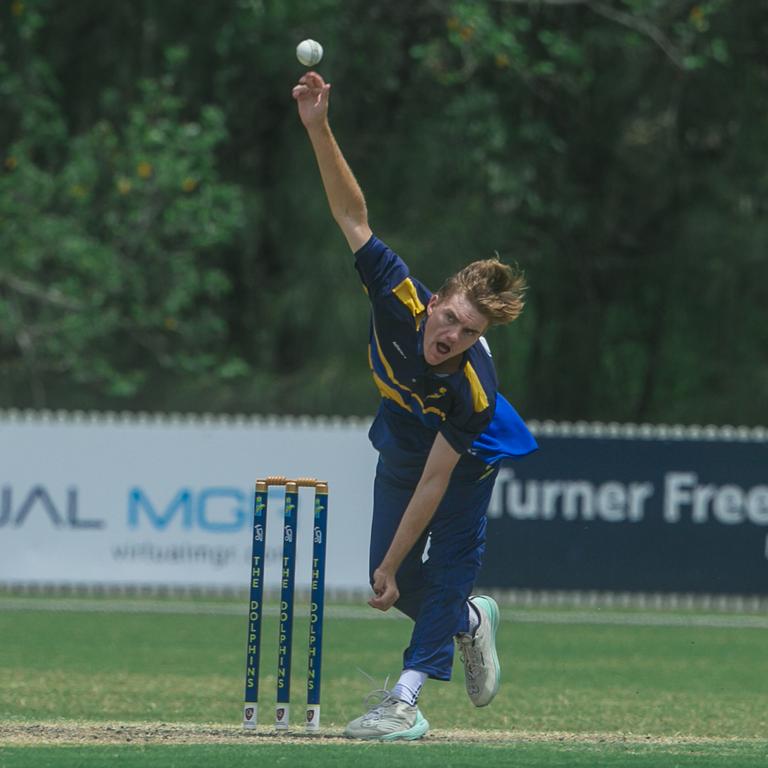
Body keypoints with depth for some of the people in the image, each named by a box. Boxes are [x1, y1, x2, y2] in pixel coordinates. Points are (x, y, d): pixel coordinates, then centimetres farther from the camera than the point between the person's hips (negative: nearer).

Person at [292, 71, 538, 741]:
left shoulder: (474, 392, -40)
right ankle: (469, 620, 33)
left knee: (451, 559, -16)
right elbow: (354, 218, -32)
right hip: (404, 431, 4)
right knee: (398, 582, 3)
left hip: (471, 452, -4)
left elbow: (433, 483, -35)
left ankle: (407, 697, -14)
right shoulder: (400, 300, -35)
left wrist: (390, 568, -31)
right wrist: (319, 129, -43)